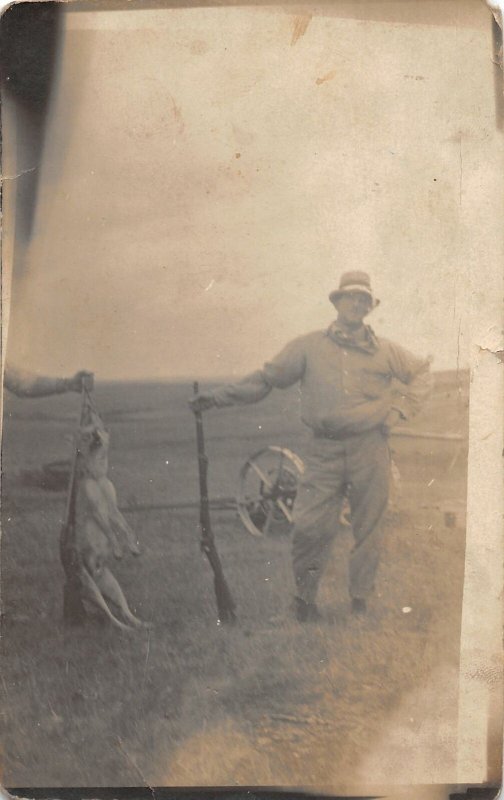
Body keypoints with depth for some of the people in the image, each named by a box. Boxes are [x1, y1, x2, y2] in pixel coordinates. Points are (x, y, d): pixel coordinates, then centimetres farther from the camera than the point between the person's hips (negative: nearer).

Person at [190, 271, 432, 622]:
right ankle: (305, 598, 11)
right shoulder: (309, 346, 7)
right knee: (309, 527, -7)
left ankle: (361, 602, 19)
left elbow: (422, 373, 22)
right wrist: (218, 396, 3)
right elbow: (266, 378, 9)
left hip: (370, 451, 1)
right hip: (325, 451, -1)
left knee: (369, 528, 5)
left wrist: (399, 410, 8)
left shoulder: (385, 350, 10)